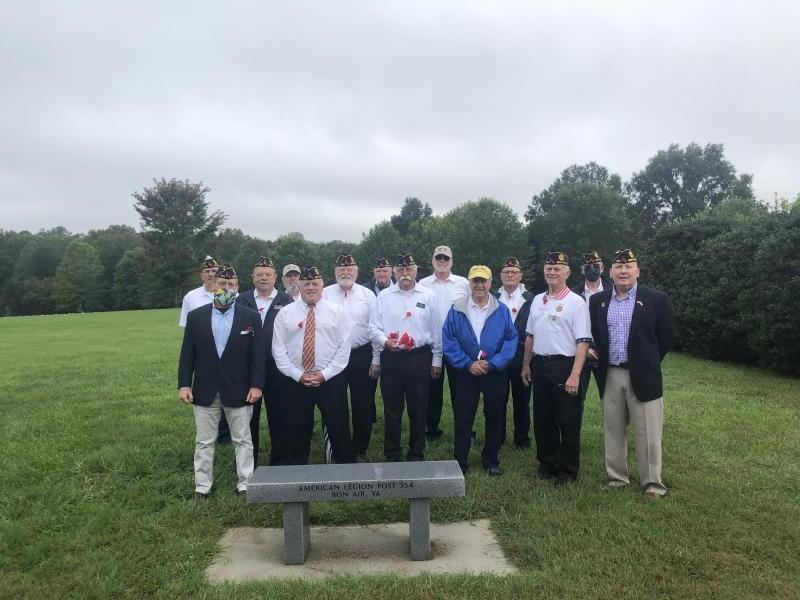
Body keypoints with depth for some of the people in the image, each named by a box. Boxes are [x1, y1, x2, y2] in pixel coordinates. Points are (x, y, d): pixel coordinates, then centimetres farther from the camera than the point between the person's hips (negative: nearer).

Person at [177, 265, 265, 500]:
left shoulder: (251, 317, -3)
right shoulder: (195, 316, 1)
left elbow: (257, 354, -4)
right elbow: (187, 354, 2)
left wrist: (256, 384, -10)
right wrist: (184, 384, -3)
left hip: (238, 390, -1)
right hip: (205, 390, 2)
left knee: (242, 439, 9)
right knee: (204, 441, 11)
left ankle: (245, 484, 20)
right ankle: (202, 486, 23)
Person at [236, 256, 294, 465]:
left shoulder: (286, 300, 0)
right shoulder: (242, 300, 5)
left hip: (277, 368, -1)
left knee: (279, 417, 6)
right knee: (248, 417, 11)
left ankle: (279, 461, 21)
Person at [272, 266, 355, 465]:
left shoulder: (337, 311, 1)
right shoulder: (285, 313, 3)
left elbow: (344, 347, -3)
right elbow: (278, 348, 0)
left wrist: (324, 374, -10)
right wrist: (298, 374, -8)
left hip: (331, 380, -1)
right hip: (296, 381, 1)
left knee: (339, 428, 6)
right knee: (297, 430, 11)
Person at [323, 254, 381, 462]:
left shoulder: (367, 295, 2)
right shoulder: (325, 295, 1)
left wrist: (376, 360, -1)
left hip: (362, 356, 0)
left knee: (362, 406, 8)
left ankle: (360, 451, 23)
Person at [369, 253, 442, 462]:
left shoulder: (428, 296, 3)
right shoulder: (384, 296, 5)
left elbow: (436, 331, 6)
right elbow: (373, 327, 5)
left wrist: (437, 360, 5)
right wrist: (385, 341, -15)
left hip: (420, 358, 0)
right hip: (391, 358, 1)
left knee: (418, 409, 7)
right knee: (392, 409, 8)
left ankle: (416, 454, 22)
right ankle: (391, 455, 21)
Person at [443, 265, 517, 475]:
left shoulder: (502, 310, 0)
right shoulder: (456, 310, -2)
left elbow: (511, 340, -3)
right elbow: (448, 341, -4)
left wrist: (492, 364, -13)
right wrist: (468, 364, -12)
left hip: (495, 373, 1)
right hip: (466, 372, -1)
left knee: (494, 418, 11)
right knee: (463, 419, 3)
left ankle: (491, 462, 26)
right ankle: (459, 463, 14)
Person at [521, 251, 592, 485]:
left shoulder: (576, 303, -10)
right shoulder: (537, 300, 11)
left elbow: (582, 341, -15)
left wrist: (575, 374, -21)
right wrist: (526, 365, 16)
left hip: (564, 366, -6)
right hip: (540, 365, 6)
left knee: (567, 421, 4)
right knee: (542, 419, 15)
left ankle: (567, 470, 18)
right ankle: (547, 463, 31)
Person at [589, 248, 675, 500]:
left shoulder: (657, 299, -4)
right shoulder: (597, 301, 5)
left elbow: (667, 336, 2)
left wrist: (648, 362, 6)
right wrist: (600, 361, 8)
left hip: (642, 376, -3)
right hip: (610, 375, 3)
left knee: (648, 434, 4)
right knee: (613, 431, 12)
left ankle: (652, 483, 18)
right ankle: (616, 478, 26)